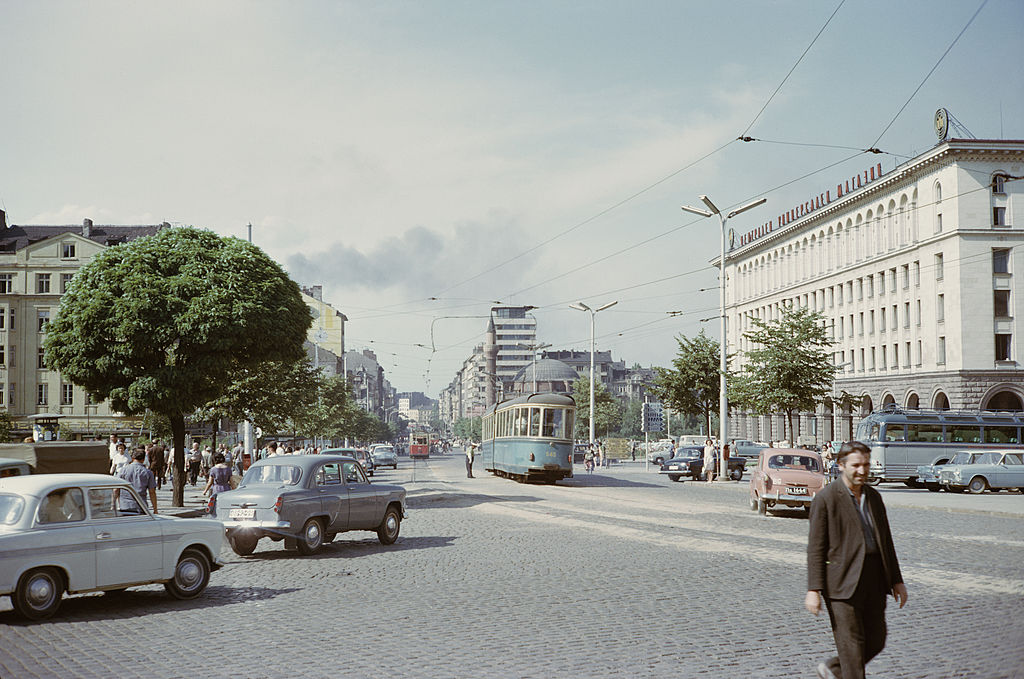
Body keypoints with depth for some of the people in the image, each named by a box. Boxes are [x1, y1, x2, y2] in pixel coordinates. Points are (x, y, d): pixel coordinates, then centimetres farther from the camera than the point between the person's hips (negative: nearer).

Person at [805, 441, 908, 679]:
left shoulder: (873, 496, 12)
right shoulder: (825, 499, -8)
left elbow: (885, 541, 18)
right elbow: (815, 548, -9)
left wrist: (896, 581, 14)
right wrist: (814, 590, -14)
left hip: (874, 579, 7)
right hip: (843, 582, -7)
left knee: (875, 642, 11)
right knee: (852, 646, -4)